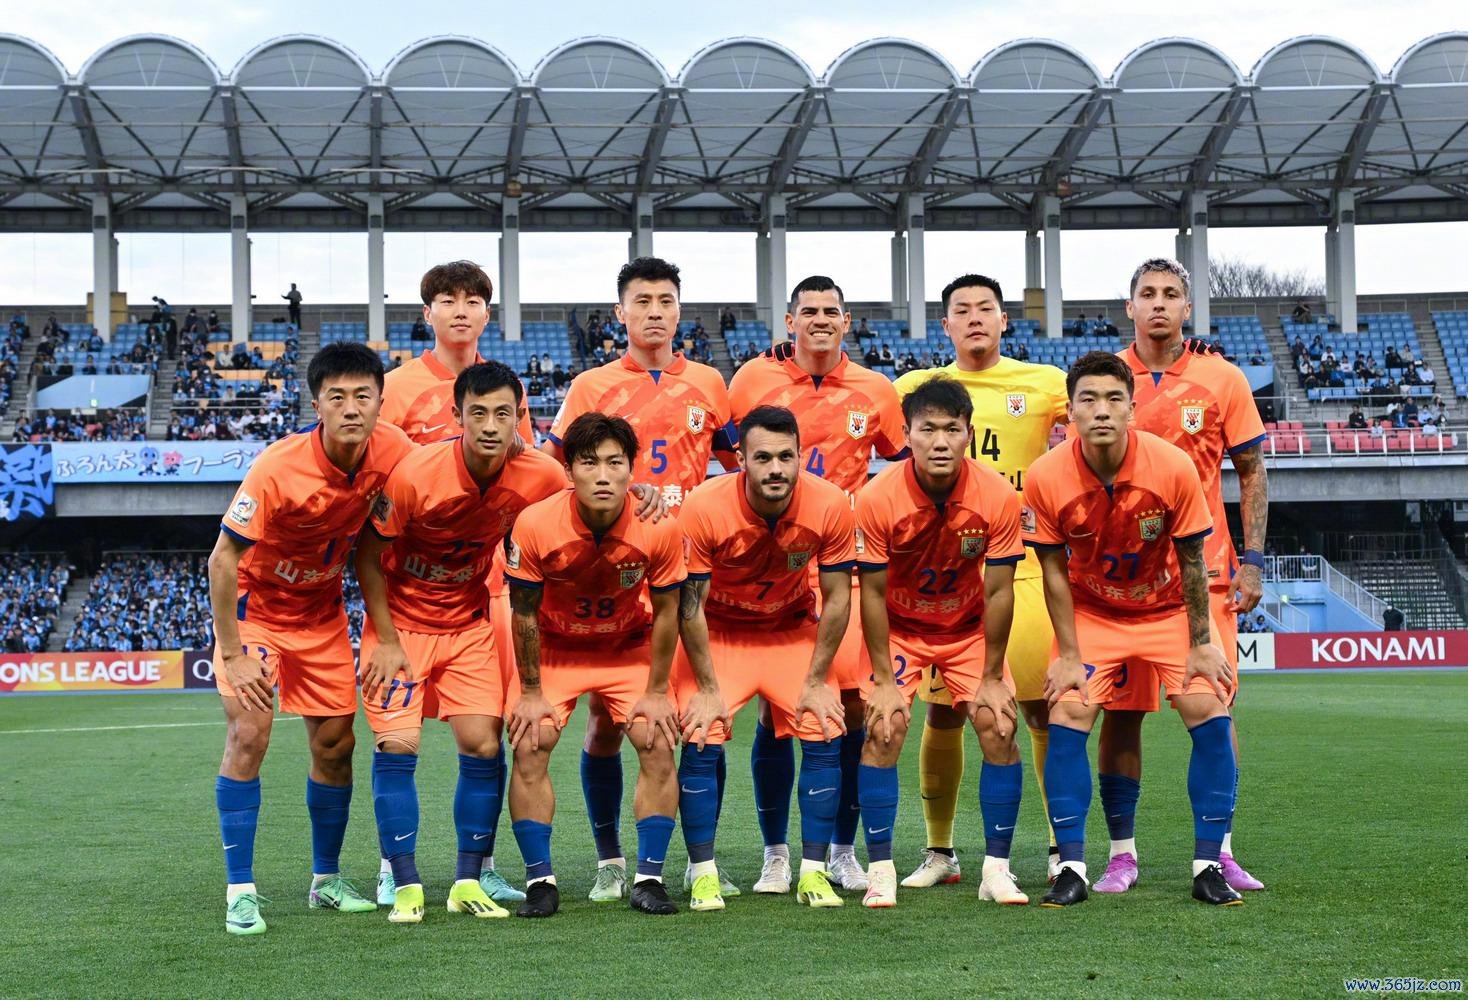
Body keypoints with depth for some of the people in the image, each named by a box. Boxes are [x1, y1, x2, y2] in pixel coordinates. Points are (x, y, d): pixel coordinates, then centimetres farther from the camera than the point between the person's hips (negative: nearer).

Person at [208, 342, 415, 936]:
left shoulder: (393, 452, -18)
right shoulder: (277, 468, -30)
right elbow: (222, 562, -23)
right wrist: (232, 655, -22)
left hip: (322, 613, 4)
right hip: (253, 605, -4)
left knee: (335, 744, 6)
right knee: (248, 735, -16)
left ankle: (327, 880, 23)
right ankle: (240, 891, -8)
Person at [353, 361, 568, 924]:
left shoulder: (542, 477, -17)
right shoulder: (415, 475, -25)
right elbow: (367, 556, -12)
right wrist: (387, 641, -12)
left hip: (469, 624, 3)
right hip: (401, 623, -3)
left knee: (482, 745, -4)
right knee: (396, 746, -11)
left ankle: (472, 879, 8)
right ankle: (405, 885, -3)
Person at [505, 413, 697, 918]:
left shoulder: (659, 526, -25)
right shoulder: (535, 524, -27)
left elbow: (666, 612, -11)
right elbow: (524, 614, -13)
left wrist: (656, 692, -7)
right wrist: (531, 693, -9)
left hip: (631, 649, 1)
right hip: (554, 651, 0)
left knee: (658, 747, -12)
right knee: (529, 748, -13)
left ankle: (649, 878, -1)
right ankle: (540, 881, -2)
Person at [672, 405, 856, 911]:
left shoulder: (829, 505, -23)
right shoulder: (704, 508, -28)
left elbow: (836, 598, -11)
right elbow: (689, 606, -18)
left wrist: (816, 682, -10)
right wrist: (708, 688, -17)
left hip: (793, 631, 2)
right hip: (716, 633, -2)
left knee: (824, 735, -10)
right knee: (702, 743, -14)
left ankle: (813, 872, 1)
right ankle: (703, 875, -1)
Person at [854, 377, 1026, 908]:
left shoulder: (998, 497, -23)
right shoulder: (878, 498, -26)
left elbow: (998, 591, -13)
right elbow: (873, 592, -16)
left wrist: (991, 677, -10)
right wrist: (883, 680, -14)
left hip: (969, 629, 1)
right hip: (899, 629, -1)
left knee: (999, 729, -9)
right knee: (882, 732, -14)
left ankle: (997, 869, 1)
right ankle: (880, 871, -4)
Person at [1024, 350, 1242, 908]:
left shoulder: (1173, 466, -23)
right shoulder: (1047, 477, -22)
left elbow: (1191, 562, -12)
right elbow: (1054, 570, -10)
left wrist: (1201, 645, -9)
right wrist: (1068, 654, -11)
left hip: (1169, 610, 0)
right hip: (1091, 614, 0)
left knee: (1210, 717, -12)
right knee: (1065, 721, -13)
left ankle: (1208, 866, -1)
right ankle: (1072, 868, -4)